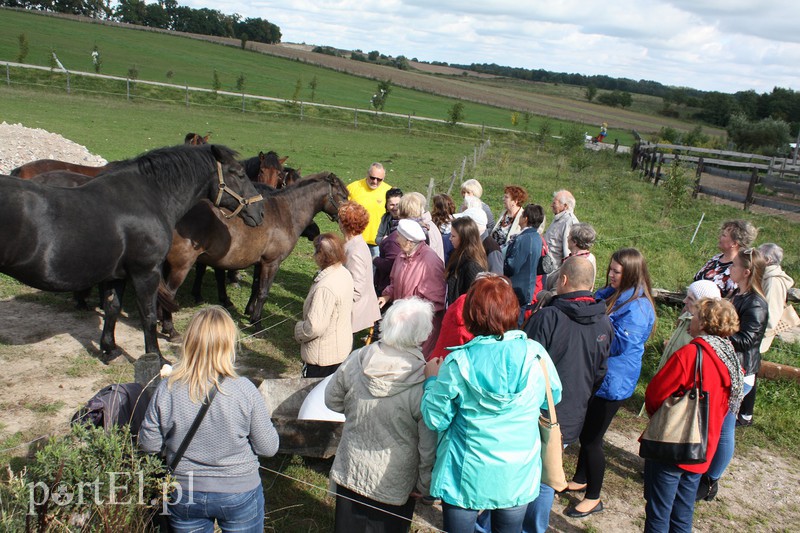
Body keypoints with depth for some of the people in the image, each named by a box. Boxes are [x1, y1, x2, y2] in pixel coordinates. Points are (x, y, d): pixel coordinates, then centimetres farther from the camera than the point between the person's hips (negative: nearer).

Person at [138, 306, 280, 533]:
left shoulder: (166, 390, -19)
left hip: (184, 497, 2)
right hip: (239, 494, -1)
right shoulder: (244, 390, -23)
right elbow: (269, 448, -13)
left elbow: (149, 445, -5)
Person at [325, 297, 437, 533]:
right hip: (394, 483, -2)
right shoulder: (425, 383, -28)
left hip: (350, 471, 3)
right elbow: (429, 446, -20)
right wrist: (425, 484, -3)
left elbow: (332, 401, 1)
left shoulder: (354, 361, -18)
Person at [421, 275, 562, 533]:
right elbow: (553, 397, 6)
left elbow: (436, 420, -11)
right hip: (518, 475, 3)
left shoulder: (458, 363, -20)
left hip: (466, 476, -2)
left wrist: (433, 380, 5)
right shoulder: (536, 354, -13)